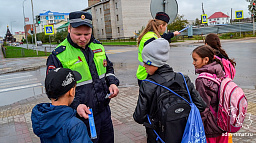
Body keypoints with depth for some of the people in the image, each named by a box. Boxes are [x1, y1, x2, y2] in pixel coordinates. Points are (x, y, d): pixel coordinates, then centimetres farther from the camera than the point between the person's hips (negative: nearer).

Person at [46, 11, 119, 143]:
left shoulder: (97, 46, 4)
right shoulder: (58, 56, -15)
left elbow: (108, 68, 19)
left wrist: (113, 83, 0)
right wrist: (75, 106, -24)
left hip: (105, 111, 6)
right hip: (82, 117, -6)